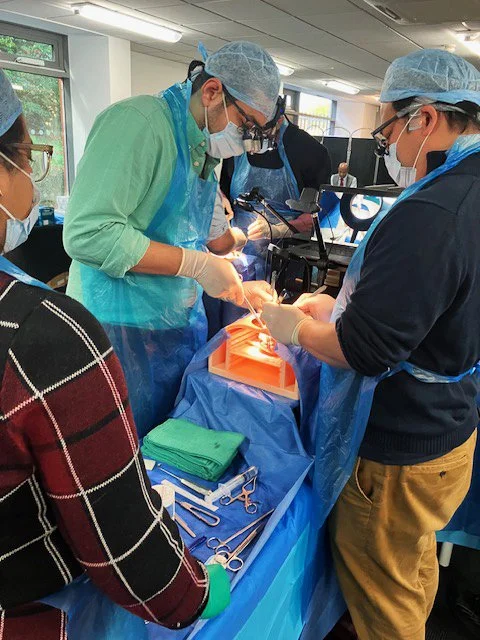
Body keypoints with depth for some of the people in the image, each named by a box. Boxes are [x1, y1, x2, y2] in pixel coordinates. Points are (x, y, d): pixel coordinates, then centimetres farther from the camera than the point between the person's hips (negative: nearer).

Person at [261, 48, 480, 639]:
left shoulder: (428, 215, -30)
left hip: (400, 456, -10)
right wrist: (341, 304, 7)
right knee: (415, 559, 33)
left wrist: (296, 327, -12)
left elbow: (365, 348, -30)